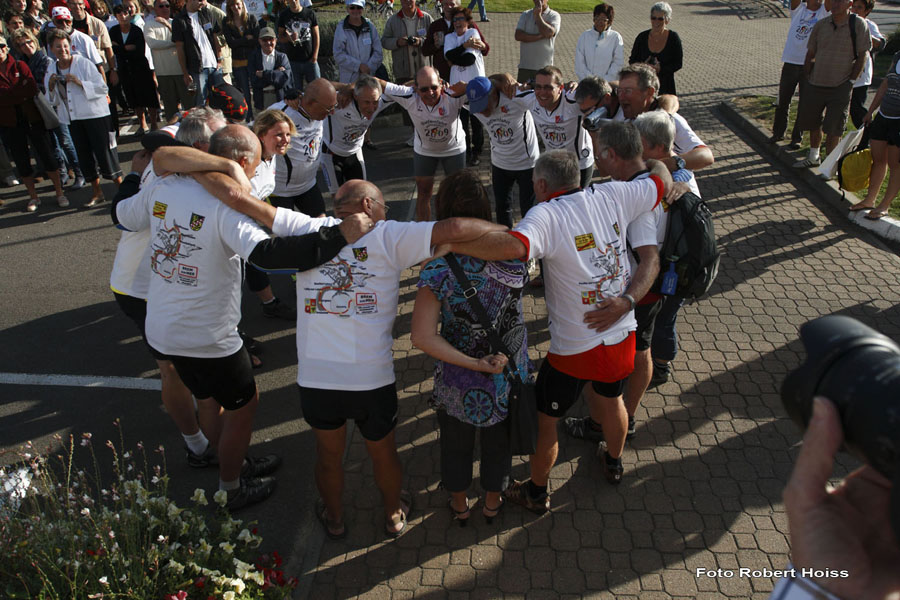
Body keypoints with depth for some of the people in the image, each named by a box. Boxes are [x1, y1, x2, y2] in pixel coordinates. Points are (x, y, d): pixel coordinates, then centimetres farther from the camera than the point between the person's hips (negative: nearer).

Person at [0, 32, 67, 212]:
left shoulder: (20, 66, 1)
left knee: (47, 155, 0)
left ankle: (59, 193, 11)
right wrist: (23, 90, -12)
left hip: (32, 118, -1)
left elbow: (32, 89, -12)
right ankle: (33, 197, 20)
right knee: (21, 160, 9)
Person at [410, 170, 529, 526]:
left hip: (458, 382, -2)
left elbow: (423, 337, -28)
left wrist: (476, 364, -22)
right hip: (509, 376, 2)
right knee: (498, 442, 29)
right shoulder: (513, 256, -18)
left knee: (456, 445, 27)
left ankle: (459, 505, 51)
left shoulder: (438, 270, -25)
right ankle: (492, 503, 53)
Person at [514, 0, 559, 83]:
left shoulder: (554, 16, 3)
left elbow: (549, 33, -16)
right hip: (525, 66, 2)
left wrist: (537, 15, -9)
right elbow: (518, 36, -5)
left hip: (544, 67, -2)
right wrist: (541, 36, -12)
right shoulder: (526, 15, 10)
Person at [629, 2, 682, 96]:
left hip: (665, 86, -1)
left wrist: (660, 69, -17)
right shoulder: (642, 37, 3)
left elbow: (678, 64, -2)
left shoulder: (673, 38, -1)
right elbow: (632, 61, 6)